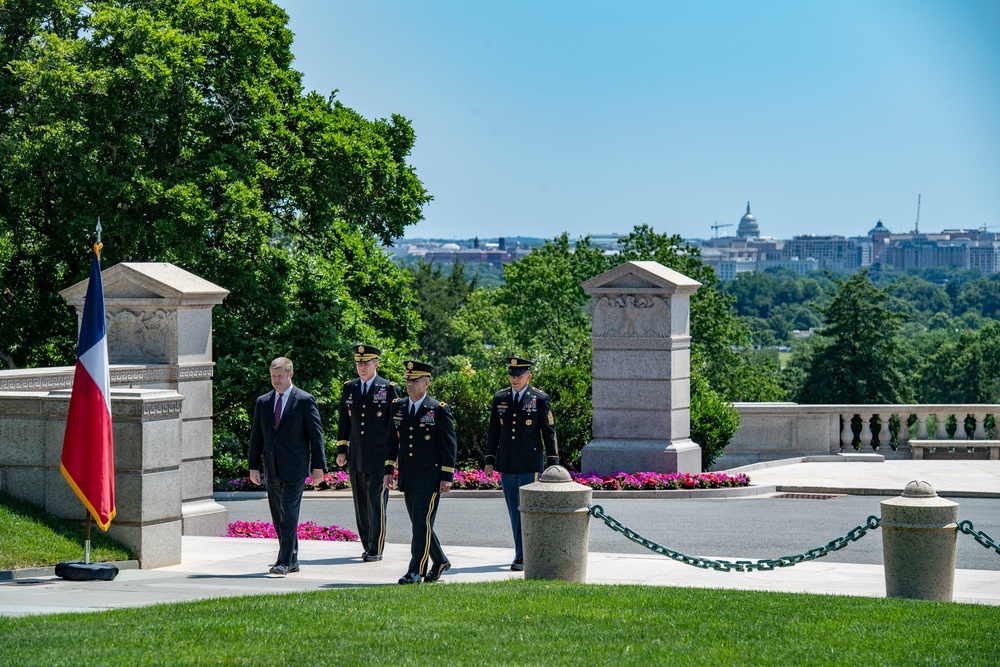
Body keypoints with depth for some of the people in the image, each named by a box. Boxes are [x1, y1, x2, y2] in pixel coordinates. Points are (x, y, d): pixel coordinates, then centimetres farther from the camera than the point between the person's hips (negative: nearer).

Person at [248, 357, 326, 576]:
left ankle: (284, 561, -13)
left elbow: (316, 434, -2)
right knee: (278, 518, 8)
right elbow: (256, 436, 14)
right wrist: (254, 466, 8)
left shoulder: (305, 401, -2)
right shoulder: (263, 402, 12)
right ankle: (292, 561, 16)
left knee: (289, 515, -12)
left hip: (294, 468, -6)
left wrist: (318, 466, -5)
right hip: (272, 469, 6)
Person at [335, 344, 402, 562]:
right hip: (356, 458, 5)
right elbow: (344, 422, 16)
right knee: (361, 503, 8)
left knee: (376, 502, -9)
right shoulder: (349, 389, 12)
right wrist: (341, 450, 10)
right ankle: (368, 545, 17)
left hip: (380, 456, -5)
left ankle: (376, 549, -5)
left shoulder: (390, 389, -1)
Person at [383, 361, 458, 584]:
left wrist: (447, 477, -10)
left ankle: (416, 571, -10)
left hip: (430, 476, -6)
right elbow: (393, 441, 16)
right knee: (419, 524, 12)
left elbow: (449, 445, -7)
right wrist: (388, 470, 11)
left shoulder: (439, 410, -7)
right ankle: (439, 562, 29)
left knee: (422, 523, -10)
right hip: (407, 477, 6)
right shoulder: (398, 407, 9)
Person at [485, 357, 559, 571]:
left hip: (530, 464, -4)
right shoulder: (499, 398, 8)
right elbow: (493, 431, 13)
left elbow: (549, 432, -1)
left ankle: (521, 557, -5)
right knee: (514, 511, 8)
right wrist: (490, 460, 9)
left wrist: (552, 463, -3)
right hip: (506, 464, 4)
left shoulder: (540, 399, -2)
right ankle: (529, 551, 19)